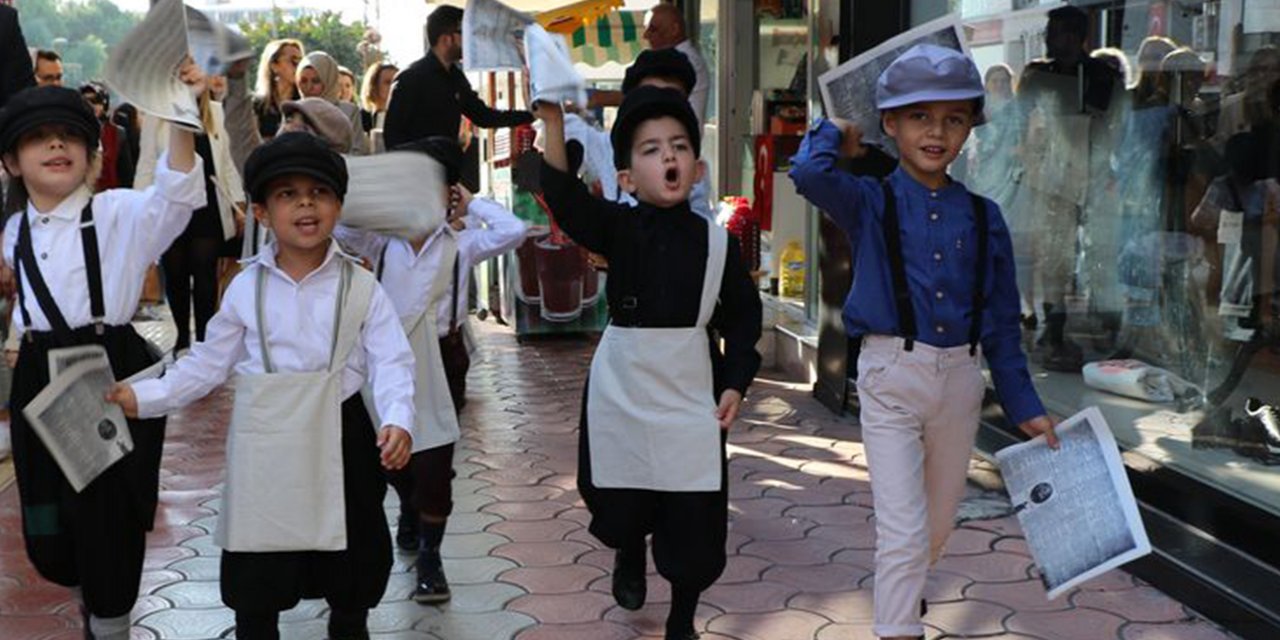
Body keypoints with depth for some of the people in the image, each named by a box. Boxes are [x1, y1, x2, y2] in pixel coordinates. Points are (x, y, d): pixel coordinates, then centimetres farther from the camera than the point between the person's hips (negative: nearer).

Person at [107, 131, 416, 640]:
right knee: (255, 586, 12)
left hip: (339, 438, -1)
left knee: (353, 563, 16)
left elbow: (391, 363, -11)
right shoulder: (246, 288, -1)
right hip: (263, 446, 1)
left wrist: (397, 420, -28)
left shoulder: (361, 287, -5)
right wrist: (144, 397, -1)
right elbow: (208, 364, 7)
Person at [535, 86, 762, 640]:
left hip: (691, 398, 0)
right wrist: (553, 121, -38)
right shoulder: (618, 228, -7)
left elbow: (741, 316, 6)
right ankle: (629, 553, 51)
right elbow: (564, 195, -24)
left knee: (695, 526, 4)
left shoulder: (716, 242, -3)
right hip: (620, 395, 0)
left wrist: (734, 384, -2)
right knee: (620, 508, 15)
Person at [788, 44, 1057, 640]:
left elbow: (1001, 319, 9)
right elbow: (809, 173, -26)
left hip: (961, 376, 4)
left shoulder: (983, 217, 4)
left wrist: (1025, 406, 9)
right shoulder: (871, 203, -5)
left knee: (939, 523, 20)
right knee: (904, 529, -8)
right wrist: (833, 134, -4)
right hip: (892, 374, -4)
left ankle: (901, 589, 49)